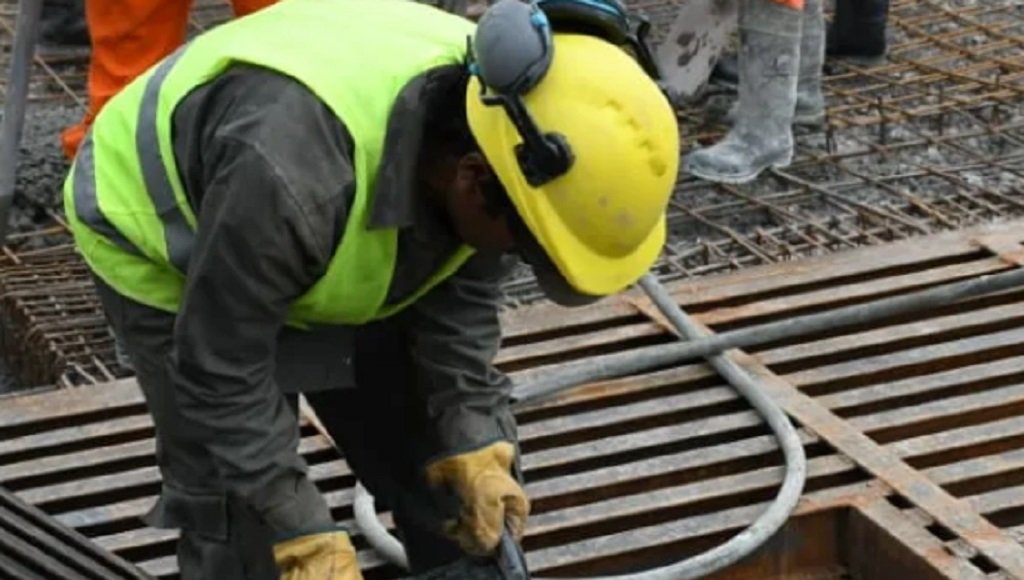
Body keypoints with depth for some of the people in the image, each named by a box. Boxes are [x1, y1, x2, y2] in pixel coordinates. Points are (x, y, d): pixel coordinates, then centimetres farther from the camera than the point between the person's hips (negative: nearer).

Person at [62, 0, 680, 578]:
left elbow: (460, 296, -9)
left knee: (445, 470, 6)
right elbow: (220, 368, -32)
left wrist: (477, 444, -17)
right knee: (239, 522, -10)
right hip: (166, 252, -6)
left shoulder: (492, 116, -23)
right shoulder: (290, 169, -44)